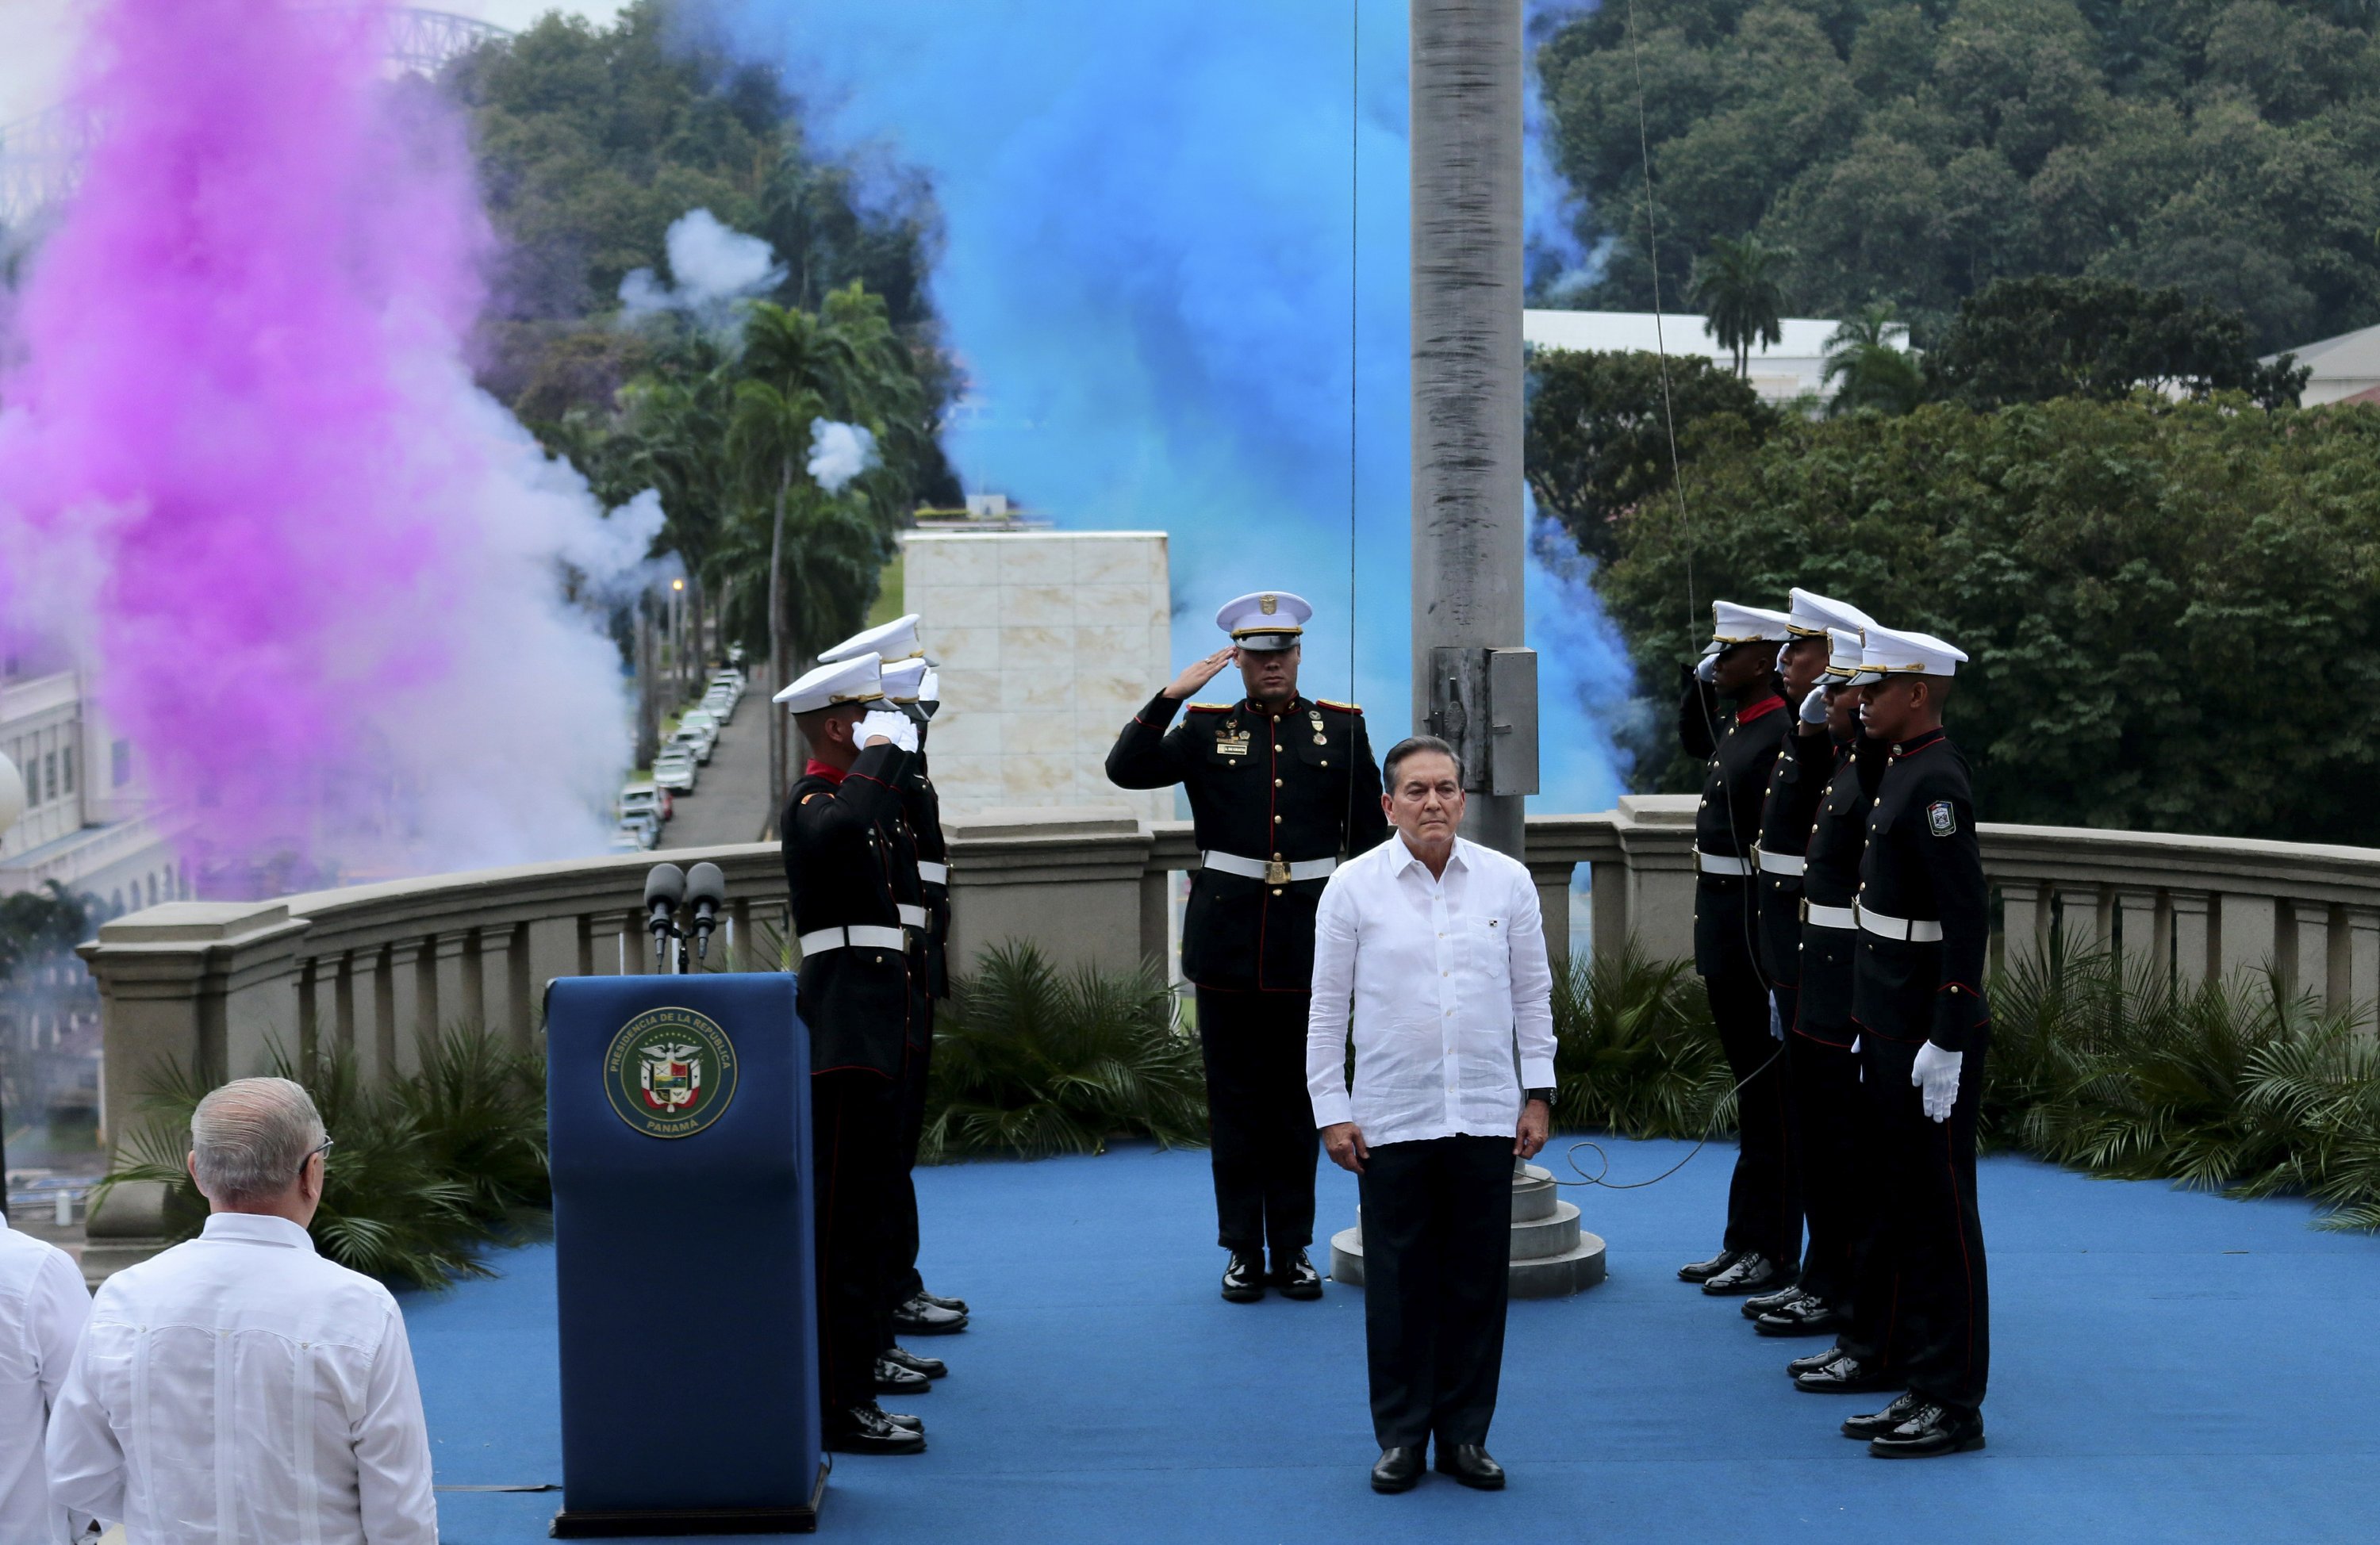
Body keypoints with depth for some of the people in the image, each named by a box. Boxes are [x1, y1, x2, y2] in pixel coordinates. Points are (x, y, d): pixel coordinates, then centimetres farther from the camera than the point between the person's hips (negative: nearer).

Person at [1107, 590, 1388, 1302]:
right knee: (1235, 1098, 4)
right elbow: (1125, 770, -8)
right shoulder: (1208, 730, 5)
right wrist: (1171, 695, -14)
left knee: (1298, 1097, 6)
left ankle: (1292, 1248, 15)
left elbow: (1369, 836, 9)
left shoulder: (1342, 728, 7)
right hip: (1227, 938, 0)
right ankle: (1243, 1250, 11)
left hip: (1307, 934, 0)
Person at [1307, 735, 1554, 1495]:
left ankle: (1464, 1433, 17)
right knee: (1399, 1284, 3)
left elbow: (1533, 995, 9)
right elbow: (1328, 1006, 1)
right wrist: (1331, 1110, -2)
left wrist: (1539, 1093, 5)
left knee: (1477, 1282, 6)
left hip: (1485, 1115, 2)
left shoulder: (1507, 881, 2)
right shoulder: (1354, 886, -3)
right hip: (1391, 1118, -2)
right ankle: (1401, 1435, 15)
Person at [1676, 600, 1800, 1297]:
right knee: (1749, 1086, 14)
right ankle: (1745, 1240, 21)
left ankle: (1772, 1252, 4)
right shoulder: (1733, 728, 12)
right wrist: (1698, 682, 18)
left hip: (1757, 929, -10)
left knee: (1768, 1092, -2)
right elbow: (1690, 741, 37)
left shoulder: (1784, 734, -17)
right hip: (1721, 926, 10)